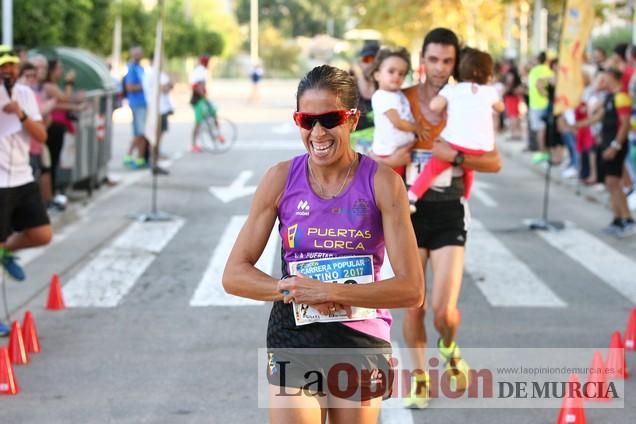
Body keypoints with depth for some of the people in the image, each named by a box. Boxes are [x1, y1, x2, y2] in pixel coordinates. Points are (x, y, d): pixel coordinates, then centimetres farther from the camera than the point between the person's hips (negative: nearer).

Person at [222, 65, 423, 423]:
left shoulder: (381, 182, -8)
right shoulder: (281, 179, -3)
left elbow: (411, 290, -12)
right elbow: (234, 275, -1)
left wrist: (329, 292, -19)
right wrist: (290, 287, -18)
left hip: (362, 343, 0)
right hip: (293, 344, 1)